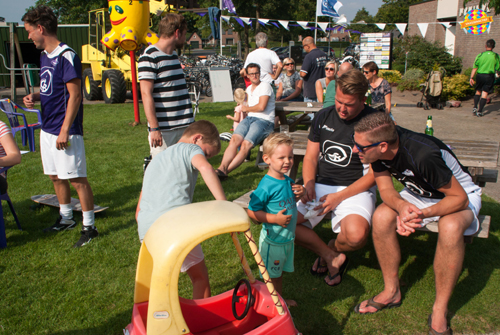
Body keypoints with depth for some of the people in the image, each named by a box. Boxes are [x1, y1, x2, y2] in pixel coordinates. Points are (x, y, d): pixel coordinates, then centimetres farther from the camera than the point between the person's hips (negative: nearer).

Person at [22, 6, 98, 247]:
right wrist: (34, 97, 3)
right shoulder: (44, 55, 14)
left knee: (77, 179, -4)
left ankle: (89, 227, 5)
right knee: (56, 176, 17)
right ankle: (66, 219, 32)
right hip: (47, 129, 9)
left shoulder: (67, 56, -14)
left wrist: (65, 130, -20)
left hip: (66, 131, -9)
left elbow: (74, 95, -18)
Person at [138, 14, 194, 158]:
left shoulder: (174, 54, 16)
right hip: (163, 128, -8)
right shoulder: (149, 57, -11)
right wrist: (154, 128, -21)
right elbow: (146, 93, -16)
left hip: (184, 125, 8)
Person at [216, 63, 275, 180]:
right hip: (250, 118, 6)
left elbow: (261, 107, -12)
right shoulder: (248, 89, 23)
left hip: (264, 121, -6)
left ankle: (224, 171, -32)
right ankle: (222, 168, -38)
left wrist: (246, 108, 2)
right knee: (234, 139, -23)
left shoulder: (265, 86, -1)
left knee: (246, 144, -27)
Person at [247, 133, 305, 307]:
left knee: (279, 272, 26)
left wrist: (299, 193, -2)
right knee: (271, 275, 11)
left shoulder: (287, 180, 0)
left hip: (288, 238, 8)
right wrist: (275, 218, -27)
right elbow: (251, 211, -22)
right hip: (272, 240, -8)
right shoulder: (266, 186, -25)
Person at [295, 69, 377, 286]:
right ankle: (331, 257, 3)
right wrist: (309, 185, -8)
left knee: (356, 235, -33)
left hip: (356, 189, -4)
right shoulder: (323, 117, 8)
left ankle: (334, 248, 7)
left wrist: (339, 197, -16)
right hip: (320, 185, 4)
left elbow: (375, 173, -7)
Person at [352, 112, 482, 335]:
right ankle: (392, 292, -5)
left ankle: (440, 310, -18)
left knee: (450, 228, -37)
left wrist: (422, 214, -42)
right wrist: (402, 207, -34)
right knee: (381, 217, -22)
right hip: (419, 193, 5)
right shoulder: (378, 148, -21)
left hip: (460, 194, -5)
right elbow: (386, 188, -12)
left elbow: (460, 198, -28)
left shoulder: (423, 155, -38)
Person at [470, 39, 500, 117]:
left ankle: (475, 107, 9)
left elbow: (475, 67, -3)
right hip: (489, 76, -1)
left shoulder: (480, 55, -2)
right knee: (485, 93, 2)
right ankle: (480, 111, 0)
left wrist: (471, 77, 0)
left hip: (479, 75, 1)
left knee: (478, 91, 18)